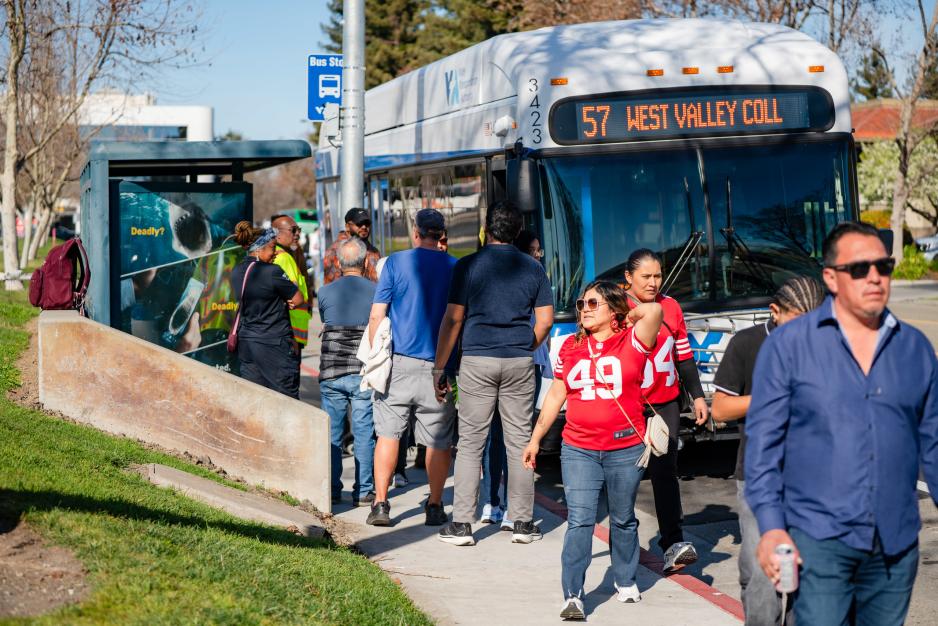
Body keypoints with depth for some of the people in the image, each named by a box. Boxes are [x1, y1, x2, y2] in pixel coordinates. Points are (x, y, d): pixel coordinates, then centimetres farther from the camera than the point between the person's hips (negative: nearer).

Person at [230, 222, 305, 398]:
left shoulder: (237, 272, 7)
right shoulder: (272, 272, -15)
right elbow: (299, 301, -9)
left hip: (246, 342, 7)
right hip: (274, 343, -7)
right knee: (287, 398, 0)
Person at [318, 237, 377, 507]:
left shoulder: (325, 292, 1)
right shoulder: (376, 291, -3)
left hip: (331, 372, 1)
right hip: (364, 372, -1)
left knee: (332, 434, 10)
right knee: (364, 433, 4)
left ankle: (332, 491, 13)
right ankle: (363, 492, 4)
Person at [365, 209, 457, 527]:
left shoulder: (396, 262, -1)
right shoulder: (454, 268, 4)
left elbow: (376, 315, -2)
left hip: (400, 361, -1)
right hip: (439, 366, 1)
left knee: (388, 432, 6)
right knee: (438, 440, 9)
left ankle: (380, 504, 2)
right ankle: (434, 507, 13)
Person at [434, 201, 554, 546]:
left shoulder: (468, 266, -2)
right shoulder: (533, 268, 6)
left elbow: (453, 319, -3)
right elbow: (546, 319, 6)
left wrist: (439, 367, 1)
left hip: (477, 361, -2)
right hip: (519, 363, 2)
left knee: (470, 442, 2)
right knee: (519, 441, 7)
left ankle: (461, 524, 0)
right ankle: (522, 522, 10)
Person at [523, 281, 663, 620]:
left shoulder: (631, 342, -3)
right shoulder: (570, 347, 10)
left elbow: (654, 310, -23)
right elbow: (556, 395, 17)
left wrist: (629, 315, -2)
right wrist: (535, 438, 16)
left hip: (625, 449, -2)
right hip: (578, 450, 2)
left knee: (623, 521, 14)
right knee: (579, 522, -9)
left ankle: (626, 582, 32)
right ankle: (572, 597, -12)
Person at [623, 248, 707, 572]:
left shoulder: (670, 307, 9)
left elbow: (684, 357, 16)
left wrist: (697, 396, 11)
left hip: (665, 403, 2)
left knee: (665, 471, -7)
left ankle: (673, 543, -12)